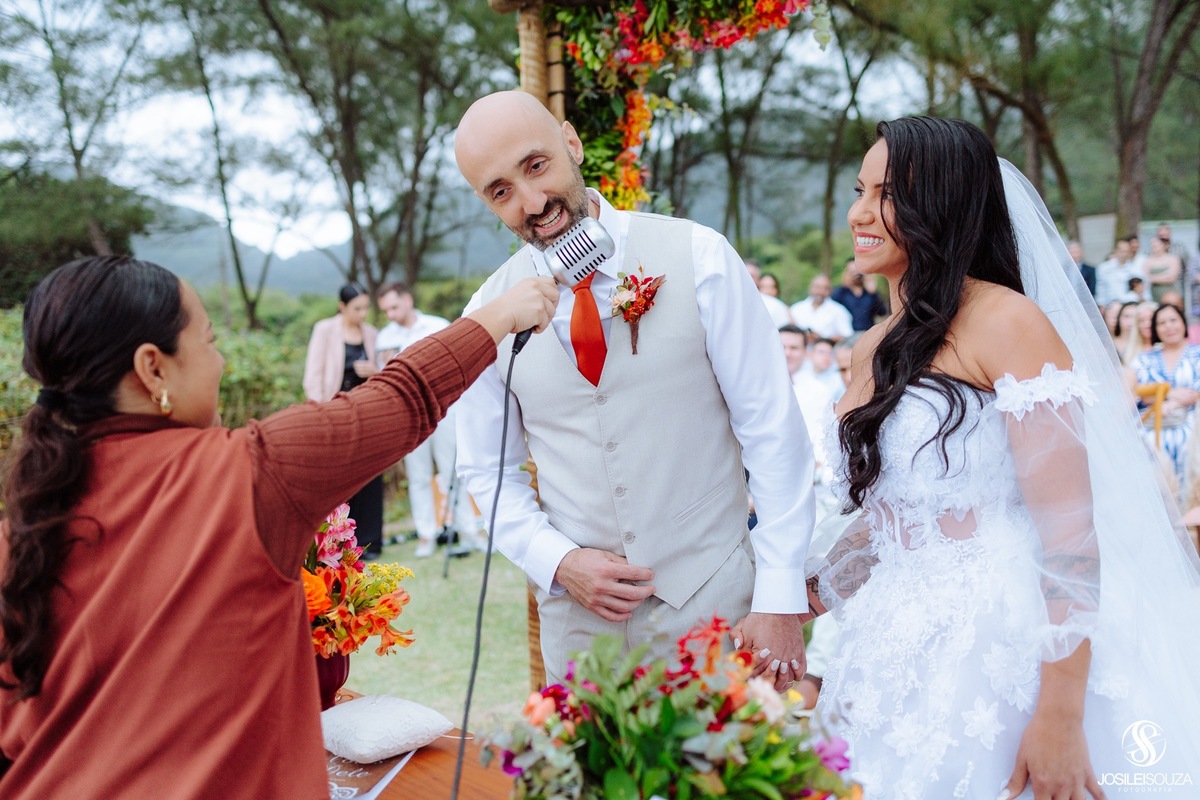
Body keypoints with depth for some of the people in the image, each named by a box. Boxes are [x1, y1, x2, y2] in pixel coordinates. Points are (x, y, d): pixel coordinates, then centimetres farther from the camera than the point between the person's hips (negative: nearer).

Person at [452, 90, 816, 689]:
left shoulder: (697, 257, -10)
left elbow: (773, 430, -9)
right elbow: (487, 471, 8)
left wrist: (780, 600, -12)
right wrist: (558, 561, -8)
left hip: (713, 598, -2)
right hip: (578, 610, 2)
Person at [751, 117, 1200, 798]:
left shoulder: (1007, 322, -13)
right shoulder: (878, 348, 10)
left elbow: (1069, 527, -17)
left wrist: (1061, 717, -20)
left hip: (1006, 658, -7)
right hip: (907, 659, 7)